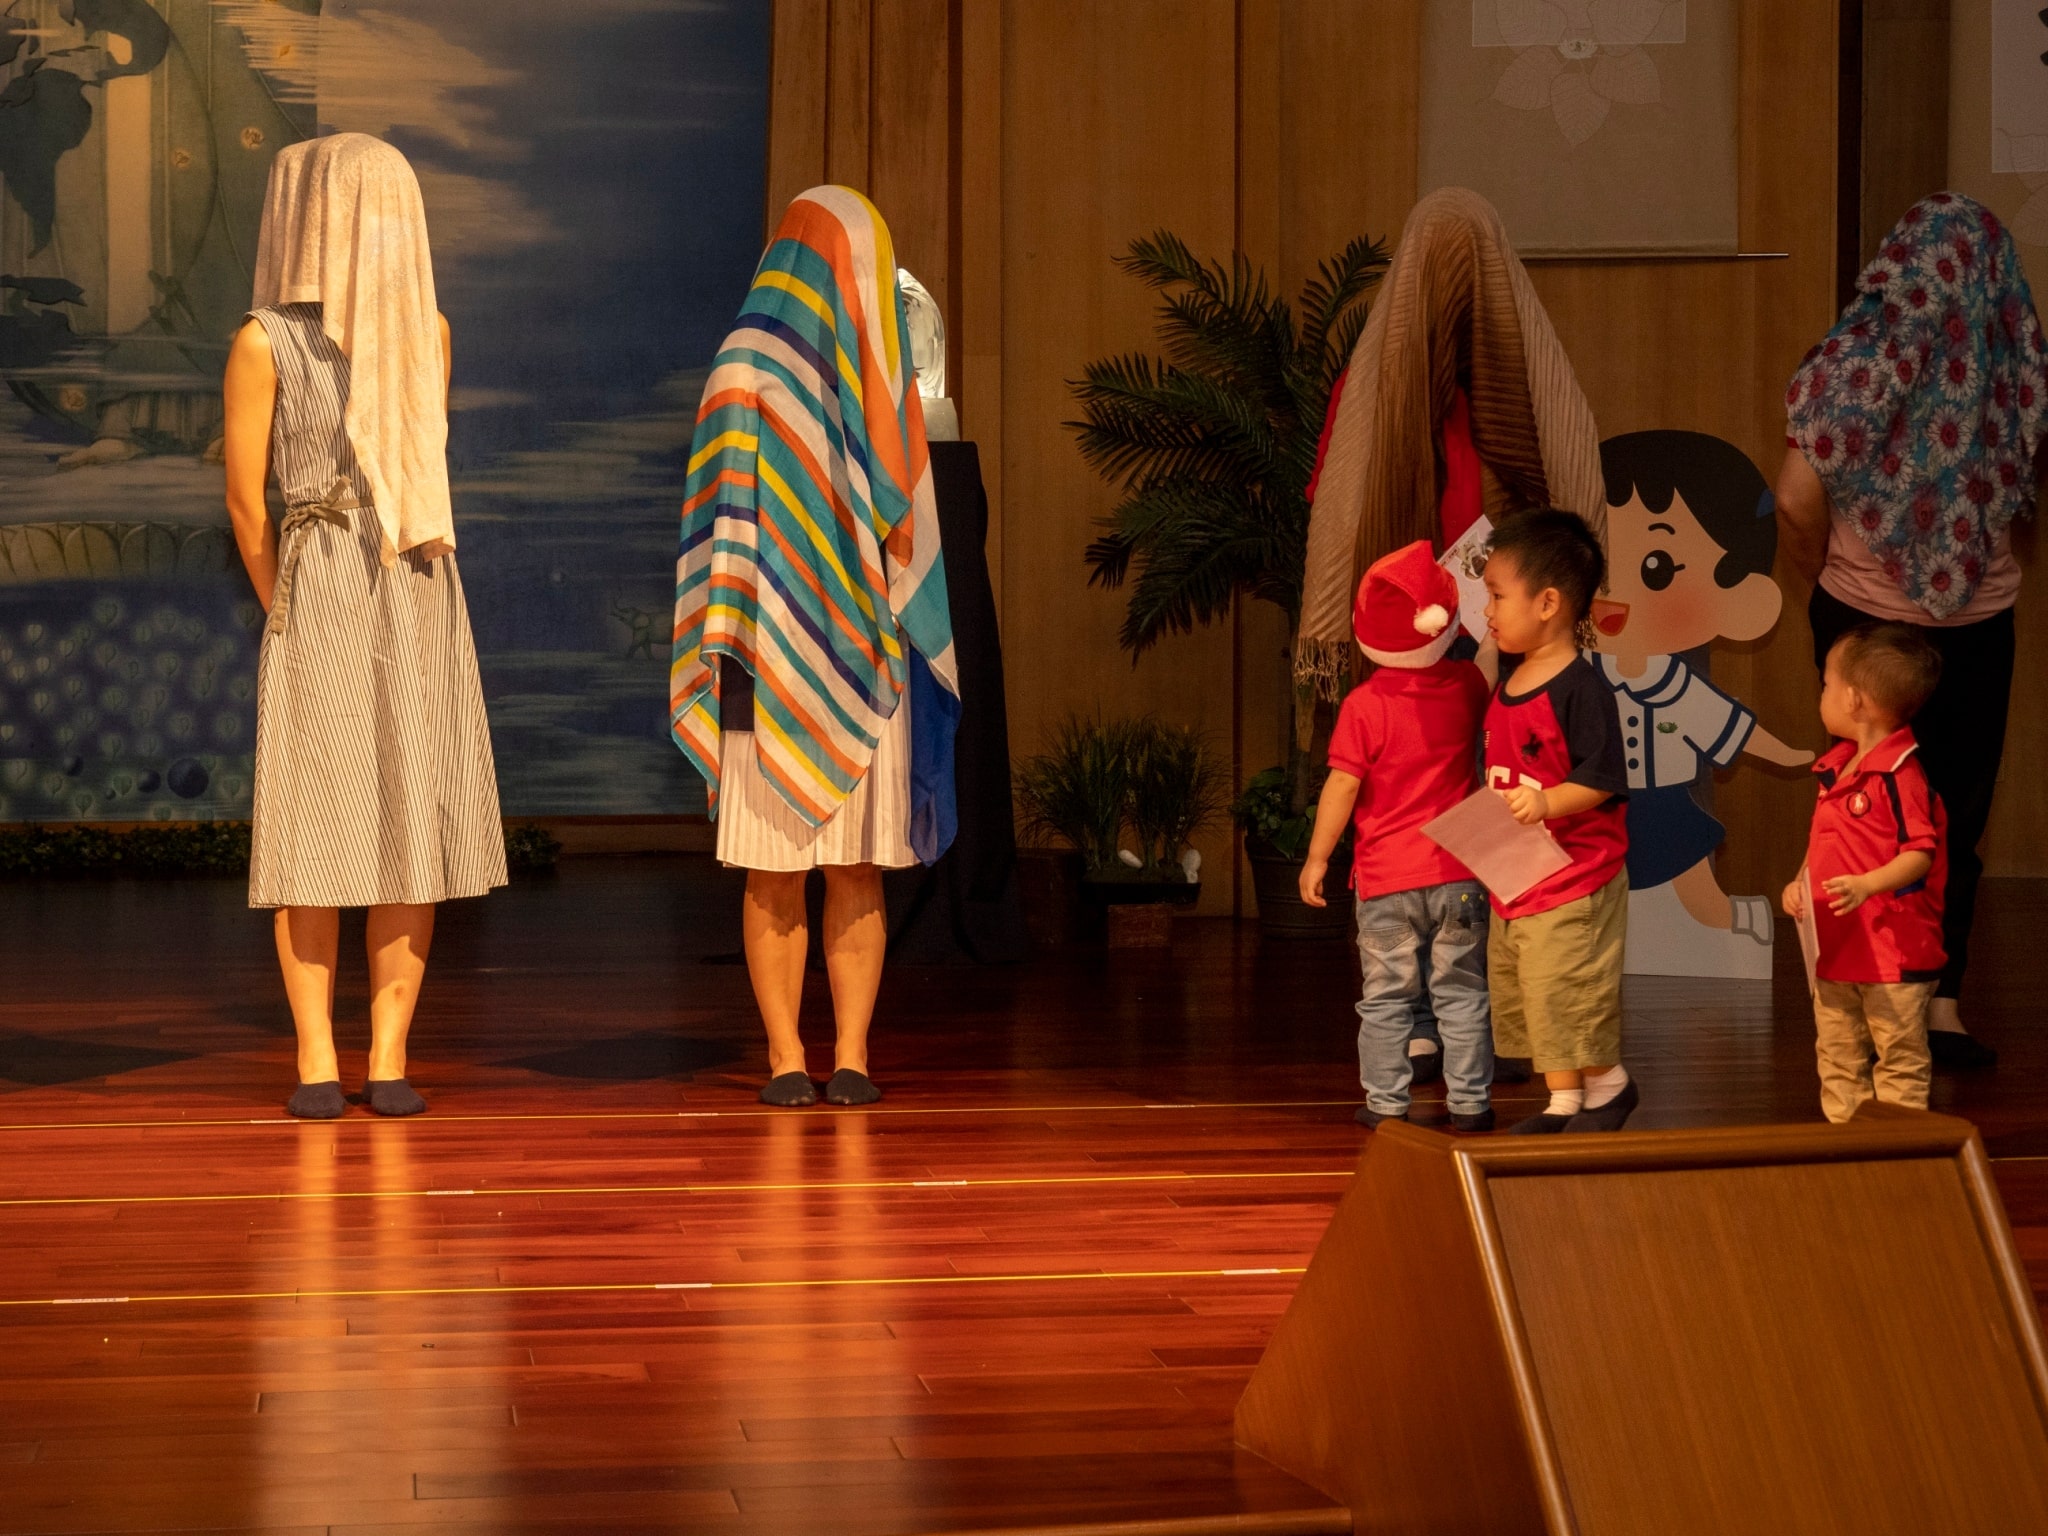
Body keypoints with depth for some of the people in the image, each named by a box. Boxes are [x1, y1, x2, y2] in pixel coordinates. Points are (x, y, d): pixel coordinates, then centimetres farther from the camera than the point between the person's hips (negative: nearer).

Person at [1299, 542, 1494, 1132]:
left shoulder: (1364, 705, -13)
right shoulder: (1466, 685, -3)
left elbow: (1342, 787, -13)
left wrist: (1316, 858, -5)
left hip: (1386, 880, -2)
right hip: (1459, 874, 2)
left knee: (1386, 998, 8)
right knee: (1461, 994, 10)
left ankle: (1386, 1102, 10)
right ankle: (1469, 1102, 12)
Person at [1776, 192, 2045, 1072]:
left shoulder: (1856, 359, -14)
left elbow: (1798, 500, -16)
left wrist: (1823, 575, 2)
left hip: (1863, 613, 0)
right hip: (1978, 619, 0)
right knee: (1958, 808, 11)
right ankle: (1942, 1000, 6)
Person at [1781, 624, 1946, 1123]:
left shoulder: (1901, 775, -19)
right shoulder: (1834, 769, 10)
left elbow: (1920, 854, -23)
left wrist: (1866, 885, -34)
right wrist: (1800, 884, 3)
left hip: (1894, 951, -9)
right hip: (1836, 948, 9)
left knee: (1899, 1059, 1)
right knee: (1837, 1057, 16)